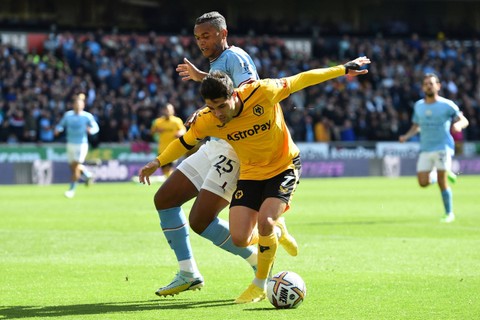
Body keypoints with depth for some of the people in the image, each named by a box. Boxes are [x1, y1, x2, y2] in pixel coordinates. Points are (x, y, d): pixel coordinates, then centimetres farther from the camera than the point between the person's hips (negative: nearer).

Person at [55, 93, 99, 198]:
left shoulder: (87, 116, -7)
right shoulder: (68, 115, 2)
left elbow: (96, 127, -2)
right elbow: (61, 125, 9)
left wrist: (91, 130, -24)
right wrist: (58, 129, -14)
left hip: (82, 144, -4)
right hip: (70, 144, 4)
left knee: (76, 166, -12)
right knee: (72, 167, 8)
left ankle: (72, 189, -3)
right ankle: (88, 175, 38)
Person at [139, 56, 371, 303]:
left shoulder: (262, 92, -27)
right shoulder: (207, 121, -19)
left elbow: (300, 80, -13)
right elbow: (185, 142, 2)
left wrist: (344, 69, -6)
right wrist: (158, 162, -7)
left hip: (284, 167, -3)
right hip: (250, 174, 3)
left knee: (265, 221, -26)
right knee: (240, 239, -10)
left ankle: (261, 285, -3)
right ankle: (274, 231, 27)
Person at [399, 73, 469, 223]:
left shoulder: (447, 105, -4)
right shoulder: (418, 106, 9)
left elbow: (464, 120, -1)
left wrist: (458, 125, -24)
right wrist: (406, 136, 2)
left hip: (443, 147, -4)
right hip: (425, 149, 4)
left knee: (442, 182, -11)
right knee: (423, 182, -6)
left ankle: (449, 213, 3)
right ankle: (442, 174, 26)